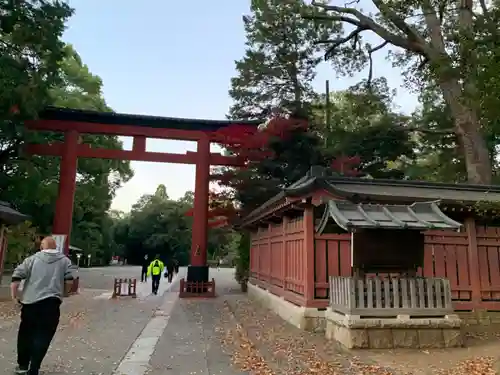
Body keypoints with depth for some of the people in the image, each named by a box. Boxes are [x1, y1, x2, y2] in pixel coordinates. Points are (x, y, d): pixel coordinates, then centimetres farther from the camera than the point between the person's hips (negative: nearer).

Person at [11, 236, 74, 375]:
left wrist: (14, 294, 5)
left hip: (30, 302, 1)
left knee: (25, 334, 20)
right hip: (51, 303, -1)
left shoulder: (33, 258, 5)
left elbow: (17, 276, -4)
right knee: (42, 337, 5)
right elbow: (70, 280, 1)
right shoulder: (65, 260, 7)